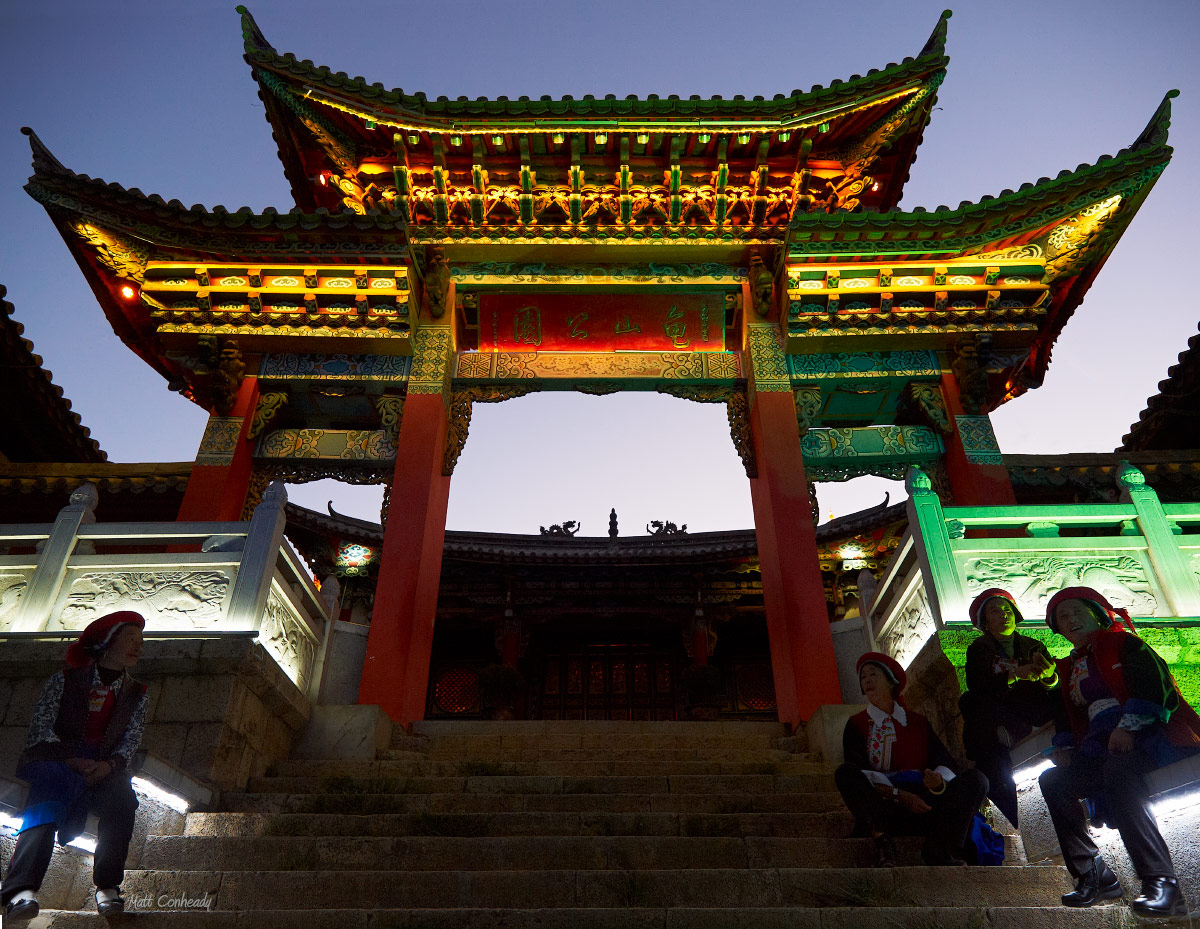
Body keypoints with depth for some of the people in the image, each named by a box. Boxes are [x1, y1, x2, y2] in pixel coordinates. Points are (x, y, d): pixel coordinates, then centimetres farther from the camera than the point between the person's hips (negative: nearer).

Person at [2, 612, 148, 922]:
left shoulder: (135, 694, 13)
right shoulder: (65, 679, 5)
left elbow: (130, 741, 6)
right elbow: (40, 728, -3)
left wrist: (109, 764, -16)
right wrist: (70, 759, -18)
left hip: (103, 766, 2)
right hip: (52, 758, -2)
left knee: (121, 795, -30)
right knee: (54, 786, -37)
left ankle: (107, 886, -25)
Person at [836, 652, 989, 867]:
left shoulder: (919, 722, 18)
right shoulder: (857, 725, 11)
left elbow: (944, 762, 6)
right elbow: (858, 772, -3)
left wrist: (938, 781, -19)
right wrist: (899, 795, -17)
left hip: (923, 803, 3)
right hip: (881, 805, -2)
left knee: (976, 779, -16)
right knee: (844, 773, -29)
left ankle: (939, 850, -29)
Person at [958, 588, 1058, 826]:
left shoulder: (1033, 646, 16)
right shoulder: (978, 649, 9)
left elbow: (1056, 684, 1)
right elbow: (976, 685, -10)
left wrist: (1047, 674, -23)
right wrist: (1014, 674, -23)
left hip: (1034, 715, 2)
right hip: (993, 723, -2)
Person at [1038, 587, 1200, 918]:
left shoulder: (1122, 642, 7)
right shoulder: (1069, 667, 26)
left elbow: (1153, 682, -9)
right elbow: (1068, 713, 25)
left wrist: (1128, 727, -21)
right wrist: (1064, 747, 6)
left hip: (1150, 735, -7)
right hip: (1103, 751, 7)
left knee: (1117, 768, -38)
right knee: (1052, 780, -12)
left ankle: (1161, 882, -38)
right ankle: (1093, 875, -10)